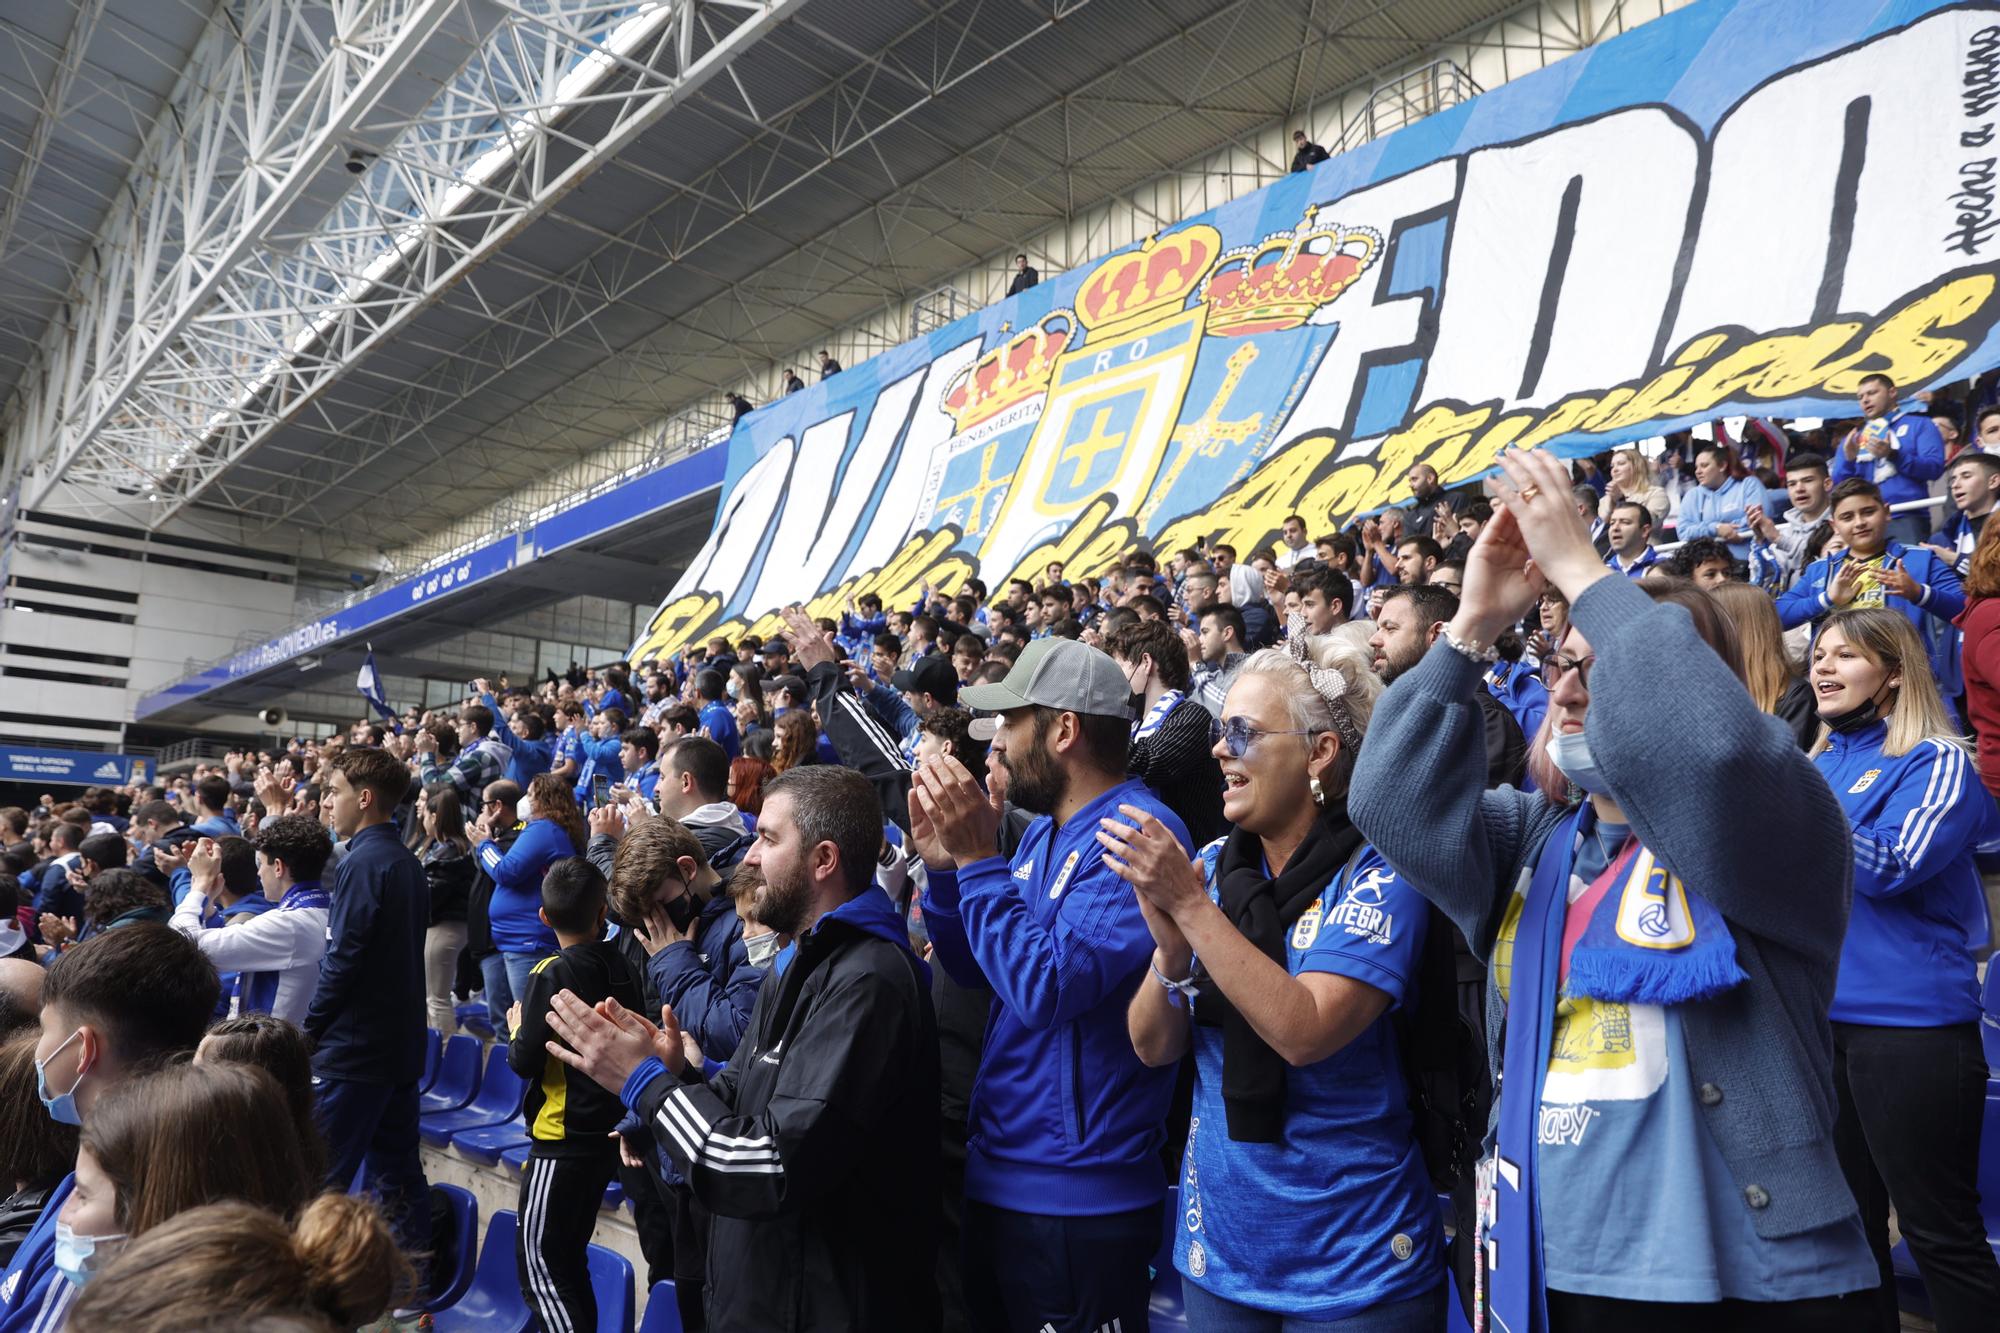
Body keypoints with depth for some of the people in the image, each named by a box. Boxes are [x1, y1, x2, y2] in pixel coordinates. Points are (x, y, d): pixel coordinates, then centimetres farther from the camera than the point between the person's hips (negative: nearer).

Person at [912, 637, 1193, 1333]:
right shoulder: (1045, 830, 8)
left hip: (1075, 1197, -9)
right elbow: (974, 969, 13)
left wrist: (979, 861, -23)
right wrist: (944, 864, -2)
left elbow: (1045, 989, -29)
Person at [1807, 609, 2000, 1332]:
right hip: (1819, 1014, 7)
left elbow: (1892, 866, -20)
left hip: (1909, 1021, -6)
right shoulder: (1817, 765, 12)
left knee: (1942, 1234, 3)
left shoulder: (1936, 761, -7)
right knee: (1849, 1220, 18)